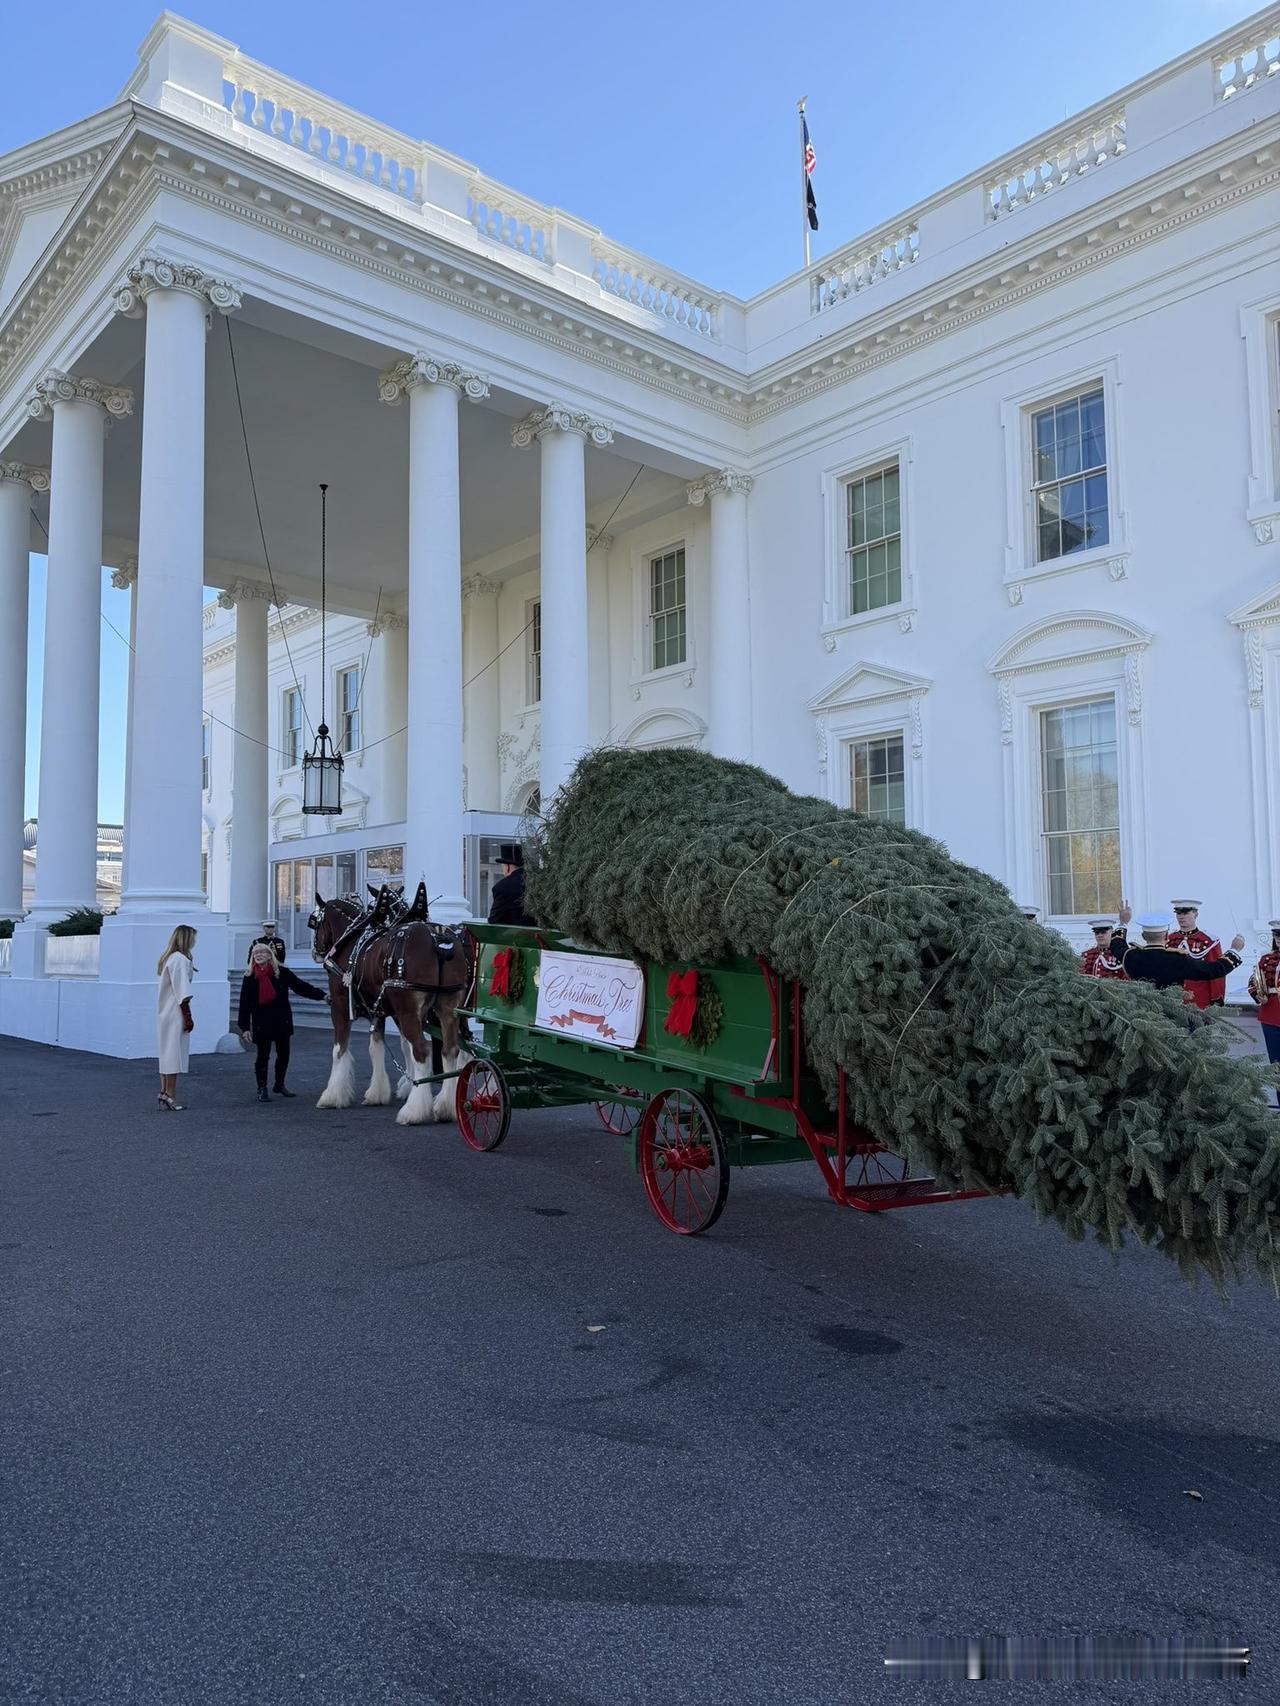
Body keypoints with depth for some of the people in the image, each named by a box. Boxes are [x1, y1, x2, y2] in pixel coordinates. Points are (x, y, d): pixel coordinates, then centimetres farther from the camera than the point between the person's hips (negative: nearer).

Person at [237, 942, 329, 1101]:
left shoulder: (282, 972, -3)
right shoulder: (249, 978, -4)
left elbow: (301, 987, -1)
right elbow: (245, 1004, -4)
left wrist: (322, 995, -10)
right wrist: (244, 1028, -8)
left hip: (282, 1021, 2)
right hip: (261, 1023, -2)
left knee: (284, 1055, 11)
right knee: (263, 1056, 2)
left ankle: (279, 1084, 31)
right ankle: (262, 1089, 15)